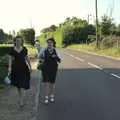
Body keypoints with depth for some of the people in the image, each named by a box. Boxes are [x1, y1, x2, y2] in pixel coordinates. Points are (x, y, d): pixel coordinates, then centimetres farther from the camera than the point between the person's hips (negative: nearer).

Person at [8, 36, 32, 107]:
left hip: (23, 68, -1)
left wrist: (30, 66, 9)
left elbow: (27, 58, 8)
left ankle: (21, 101, -8)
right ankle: (21, 98, 34)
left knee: (22, 85, -9)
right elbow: (10, 59, -2)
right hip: (15, 68, 1)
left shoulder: (24, 49, 1)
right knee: (17, 85, 13)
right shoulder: (12, 49, -1)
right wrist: (9, 67, -14)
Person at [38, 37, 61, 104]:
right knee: (46, 83, -2)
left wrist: (57, 57, -24)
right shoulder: (44, 50, -5)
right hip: (46, 68, 0)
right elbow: (39, 56, 15)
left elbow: (60, 61, -5)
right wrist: (42, 60, 0)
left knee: (52, 83, 13)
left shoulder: (55, 51, -6)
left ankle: (52, 96, 31)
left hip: (53, 69, 0)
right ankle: (46, 97, 6)